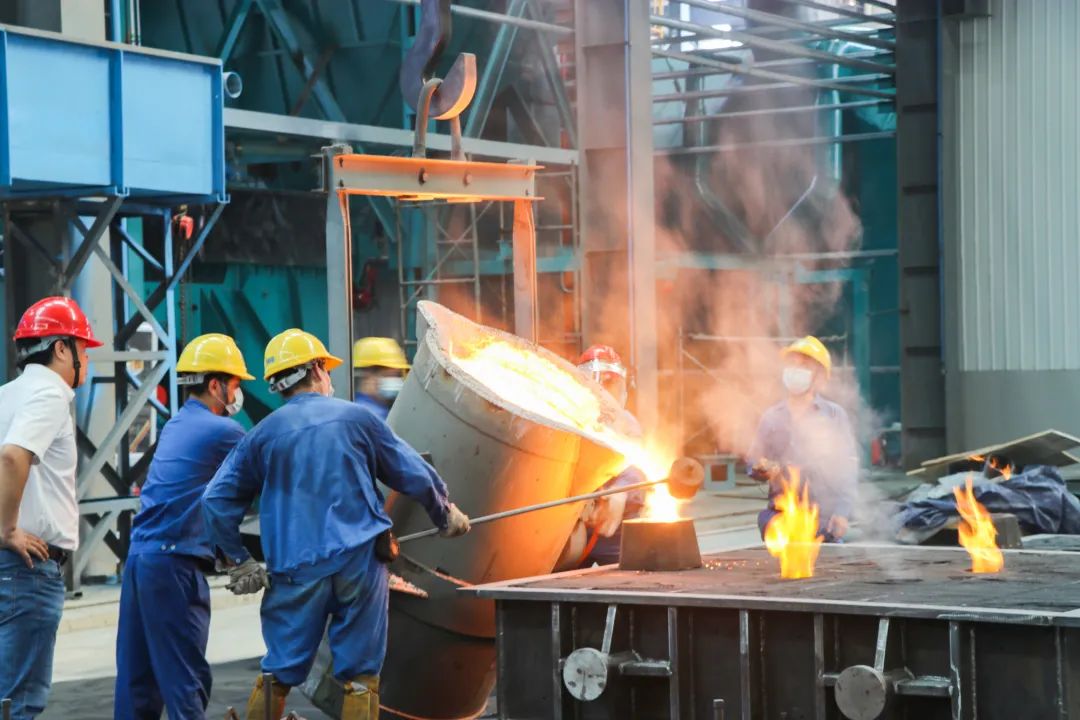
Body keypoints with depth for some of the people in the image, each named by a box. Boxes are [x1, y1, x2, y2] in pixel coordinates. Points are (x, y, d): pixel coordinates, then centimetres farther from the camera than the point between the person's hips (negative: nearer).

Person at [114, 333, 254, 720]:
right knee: (185, 676, -7)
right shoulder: (222, 431, -9)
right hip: (175, 562, -9)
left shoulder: (175, 426, 17)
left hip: (142, 556, 9)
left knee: (137, 675, 10)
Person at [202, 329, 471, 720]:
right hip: (360, 562, -1)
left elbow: (217, 500, 2)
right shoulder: (357, 417, 3)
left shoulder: (263, 434, 6)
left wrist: (238, 561, 10)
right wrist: (446, 516, 26)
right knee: (360, 675, 3)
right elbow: (416, 476, 9)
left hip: (296, 571, 1)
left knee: (279, 672, 10)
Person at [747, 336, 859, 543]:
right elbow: (753, 461, 18)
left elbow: (848, 467, 1)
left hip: (824, 519, -2)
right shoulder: (772, 417, 14)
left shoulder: (834, 416, 5)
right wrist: (763, 469, -7)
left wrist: (843, 512, -9)